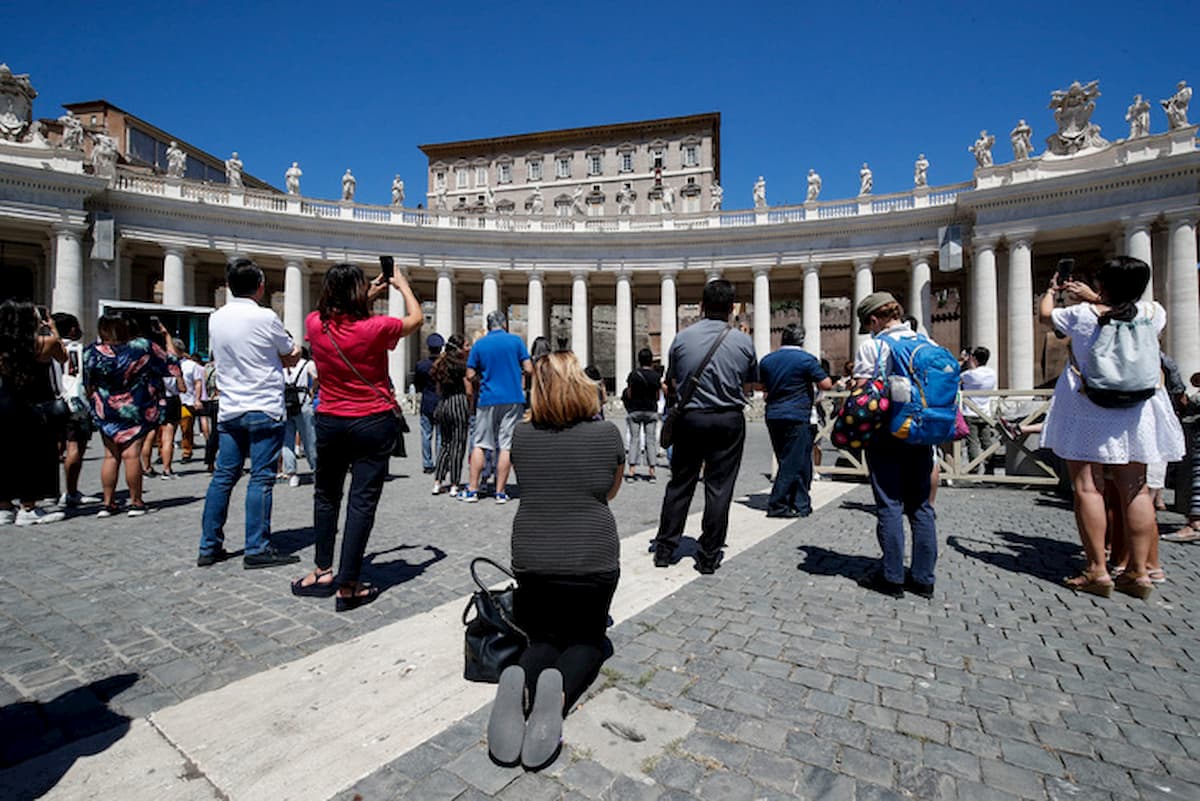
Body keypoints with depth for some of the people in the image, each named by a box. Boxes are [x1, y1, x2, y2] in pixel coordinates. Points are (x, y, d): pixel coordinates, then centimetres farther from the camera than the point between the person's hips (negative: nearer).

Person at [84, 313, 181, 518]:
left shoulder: (92, 352, -4)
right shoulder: (143, 346, -10)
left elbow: (89, 387, 6)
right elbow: (172, 363, 4)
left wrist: (96, 406, 23)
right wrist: (166, 336, 12)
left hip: (107, 413, 2)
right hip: (138, 411, -2)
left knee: (111, 455, 10)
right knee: (132, 454, -1)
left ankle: (108, 503, 14)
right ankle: (135, 502, 5)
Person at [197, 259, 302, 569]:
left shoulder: (216, 319, 8)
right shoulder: (265, 318, -11)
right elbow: (292, 355, 1)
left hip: (229, 410, 6)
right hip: (264, 409, -6)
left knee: (223, 476, 12)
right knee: (262, 479, -2)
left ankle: (209, 546, 19)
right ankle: (257, 549, 3)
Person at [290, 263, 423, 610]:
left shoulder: (315, 324, -3)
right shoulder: (375, 327, -14)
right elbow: (416, 319, 4)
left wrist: (369, 296, 27)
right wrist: (403, 285, 19)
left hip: (329, 422, 4)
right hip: (374, 423, -4)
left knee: (326, 495, 21)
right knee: (362, 501, 0)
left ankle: (324, 572, 29)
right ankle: (348, 586, 4)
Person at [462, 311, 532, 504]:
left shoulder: (479, 344, 5)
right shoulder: (516, 340, 2)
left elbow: (470, 376, 2)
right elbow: (528, 368, -2)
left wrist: (473, 395, 16)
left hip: (487, 400, 1)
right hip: (513, 399, -1)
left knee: (480, 445, 9)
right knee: (506, 446, 2)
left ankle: (473, 490, 9)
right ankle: (500, 492, 5)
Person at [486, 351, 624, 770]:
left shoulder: (521, 435, -1)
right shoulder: (607, 434, -6)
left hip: (532, 561, 2)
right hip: (593, 562, -1)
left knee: (544, 638, 23)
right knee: (587, 640, 21)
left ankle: (521, 680, -10)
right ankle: (560, 689, -12)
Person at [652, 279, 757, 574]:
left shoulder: (682, 338, -2)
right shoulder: (744, 341, -2)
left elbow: (672, 382, 8)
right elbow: (749, 386, 8)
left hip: (689, 418, 1)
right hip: (728, 420, -1)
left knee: (679, 484, 12)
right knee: (719, 488, 6)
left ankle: (664, 549, 19)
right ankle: (709, 556, 13)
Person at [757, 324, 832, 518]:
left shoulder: (767, 360, 8)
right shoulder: (807, 359, -8)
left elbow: (760, 386, 17)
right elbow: (826, 384, -7)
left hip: (773, 416, 6)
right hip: (797, 417, -6)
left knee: (787, 461, 13)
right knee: (793, 462, 0)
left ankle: (800, 504, 22)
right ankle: (776, 505, -2)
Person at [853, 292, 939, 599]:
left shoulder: (872, 346, -8)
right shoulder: (928, 344, 9)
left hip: (887, 434, -5)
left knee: (890, 506, 1)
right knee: (921, 505, 11)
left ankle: (891, 576, 8)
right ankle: (923, 577, 17)